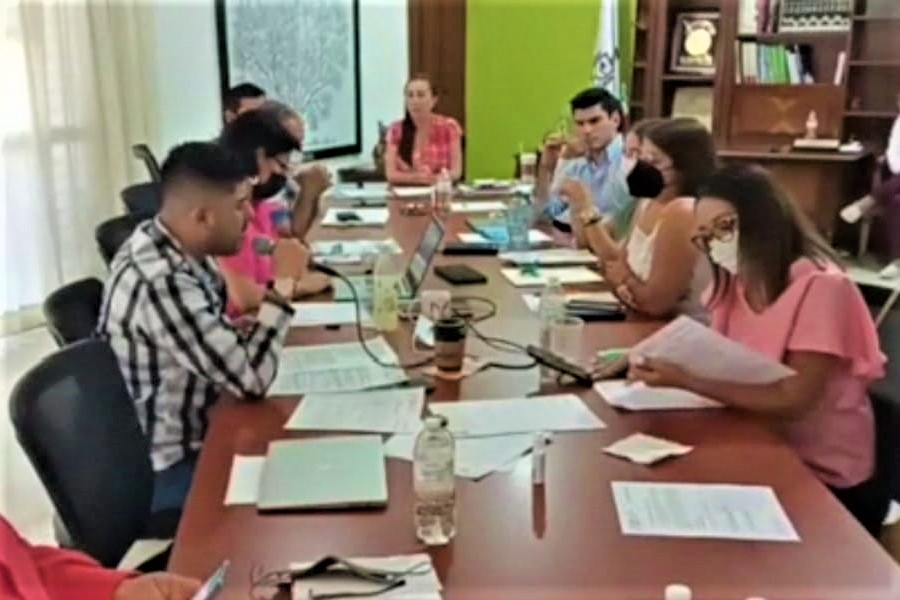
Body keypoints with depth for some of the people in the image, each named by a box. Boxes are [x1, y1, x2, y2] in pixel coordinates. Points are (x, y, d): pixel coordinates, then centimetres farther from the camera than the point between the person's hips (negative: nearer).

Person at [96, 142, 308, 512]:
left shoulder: (170, 247, -2)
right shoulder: (162, 284, -31)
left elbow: (226, 349, 9)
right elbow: (250, 380, -28)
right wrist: (283, 284, -21)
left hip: (192, 431, 8)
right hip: (164, 470, -8)